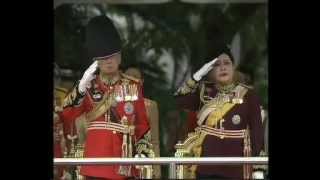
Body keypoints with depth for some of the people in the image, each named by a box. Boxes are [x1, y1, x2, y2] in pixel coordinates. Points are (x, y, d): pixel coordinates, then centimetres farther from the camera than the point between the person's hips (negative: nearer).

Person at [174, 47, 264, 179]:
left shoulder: (247, 95, 2)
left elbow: (257, 132, 1)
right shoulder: (204, 93, 9)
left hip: (235, 168, -2)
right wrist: (198, 75, -12)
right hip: (206, 167, 2)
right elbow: (180, 100, -7)